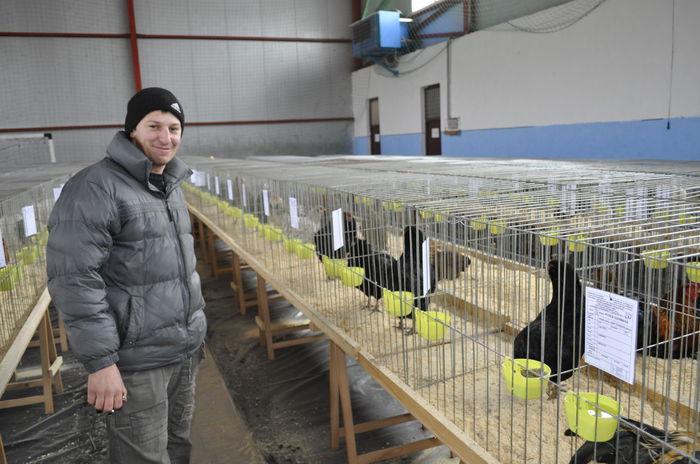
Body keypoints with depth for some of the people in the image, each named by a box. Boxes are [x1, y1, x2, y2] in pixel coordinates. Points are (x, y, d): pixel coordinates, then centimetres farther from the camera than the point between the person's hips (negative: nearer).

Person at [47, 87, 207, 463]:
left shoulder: (171, 186, 11)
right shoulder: (95, 188, -16)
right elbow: (74, 279, -21)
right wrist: (100, 362, -21)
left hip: (185, 351, 8)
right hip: (137, 361, -8)